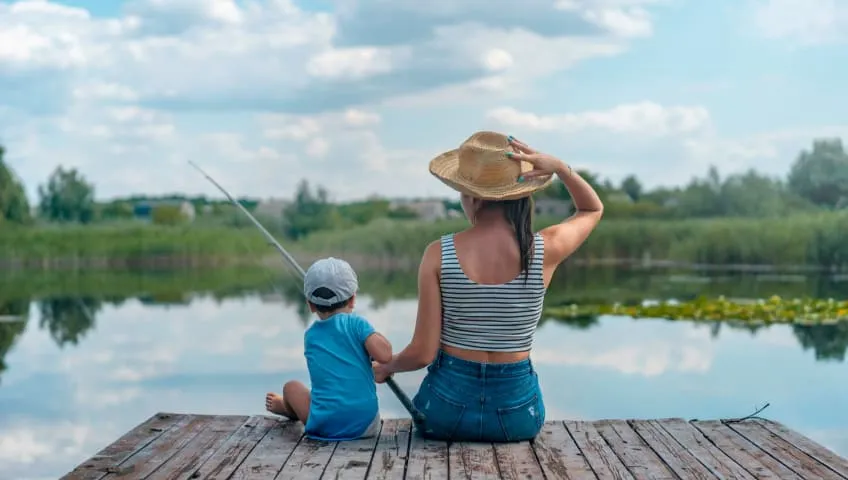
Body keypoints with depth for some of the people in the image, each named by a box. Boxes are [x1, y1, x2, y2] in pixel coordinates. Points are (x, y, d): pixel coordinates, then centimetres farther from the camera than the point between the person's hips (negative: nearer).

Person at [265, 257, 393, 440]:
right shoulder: (356, 323, -2)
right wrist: (377, 336, 6)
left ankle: (287, 408, 57)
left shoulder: (310, 336, 11)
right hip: (366, 425, -1)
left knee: (291, 387, 28)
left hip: (325, 427, 1)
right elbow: (384, 355, -16)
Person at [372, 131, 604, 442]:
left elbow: (422, 353, -11)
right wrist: (560, 167, -6)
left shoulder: (439, 254, -14)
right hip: (517, 414, 1)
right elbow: (593, 209, 12)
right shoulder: (545, 250, -11)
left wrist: (386, 367, 11)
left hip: (448, 409, -1)